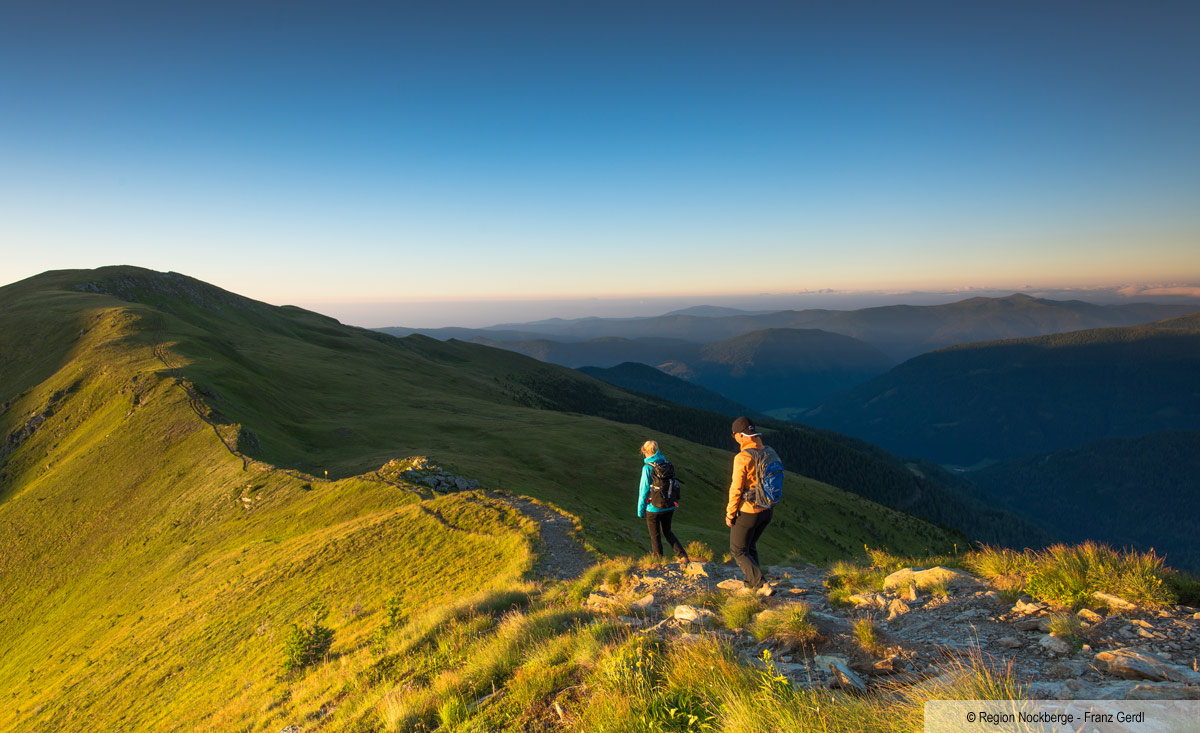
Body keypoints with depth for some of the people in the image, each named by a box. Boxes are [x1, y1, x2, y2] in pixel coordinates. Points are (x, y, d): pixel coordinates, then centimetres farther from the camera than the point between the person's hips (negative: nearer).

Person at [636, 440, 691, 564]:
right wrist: (673, 506, 18)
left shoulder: (648, 467, -14)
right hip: (669, 507, 5)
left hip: (654, 508, -5)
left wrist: (640, 510, -3)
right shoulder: (667, 464, 2)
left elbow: (644, 490, -12)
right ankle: (683, 557, 11)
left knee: (655, 536, 10)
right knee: (667, 532, 22)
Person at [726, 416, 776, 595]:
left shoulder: (742, 458, -21)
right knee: (750, 545, 27)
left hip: (747, 512, -7)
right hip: (767, 510, 7)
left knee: (738, 551, 9)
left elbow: (736, 489, -19)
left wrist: (730, 514, -7)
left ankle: (762, 585, -1)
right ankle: (751, 582, 34)